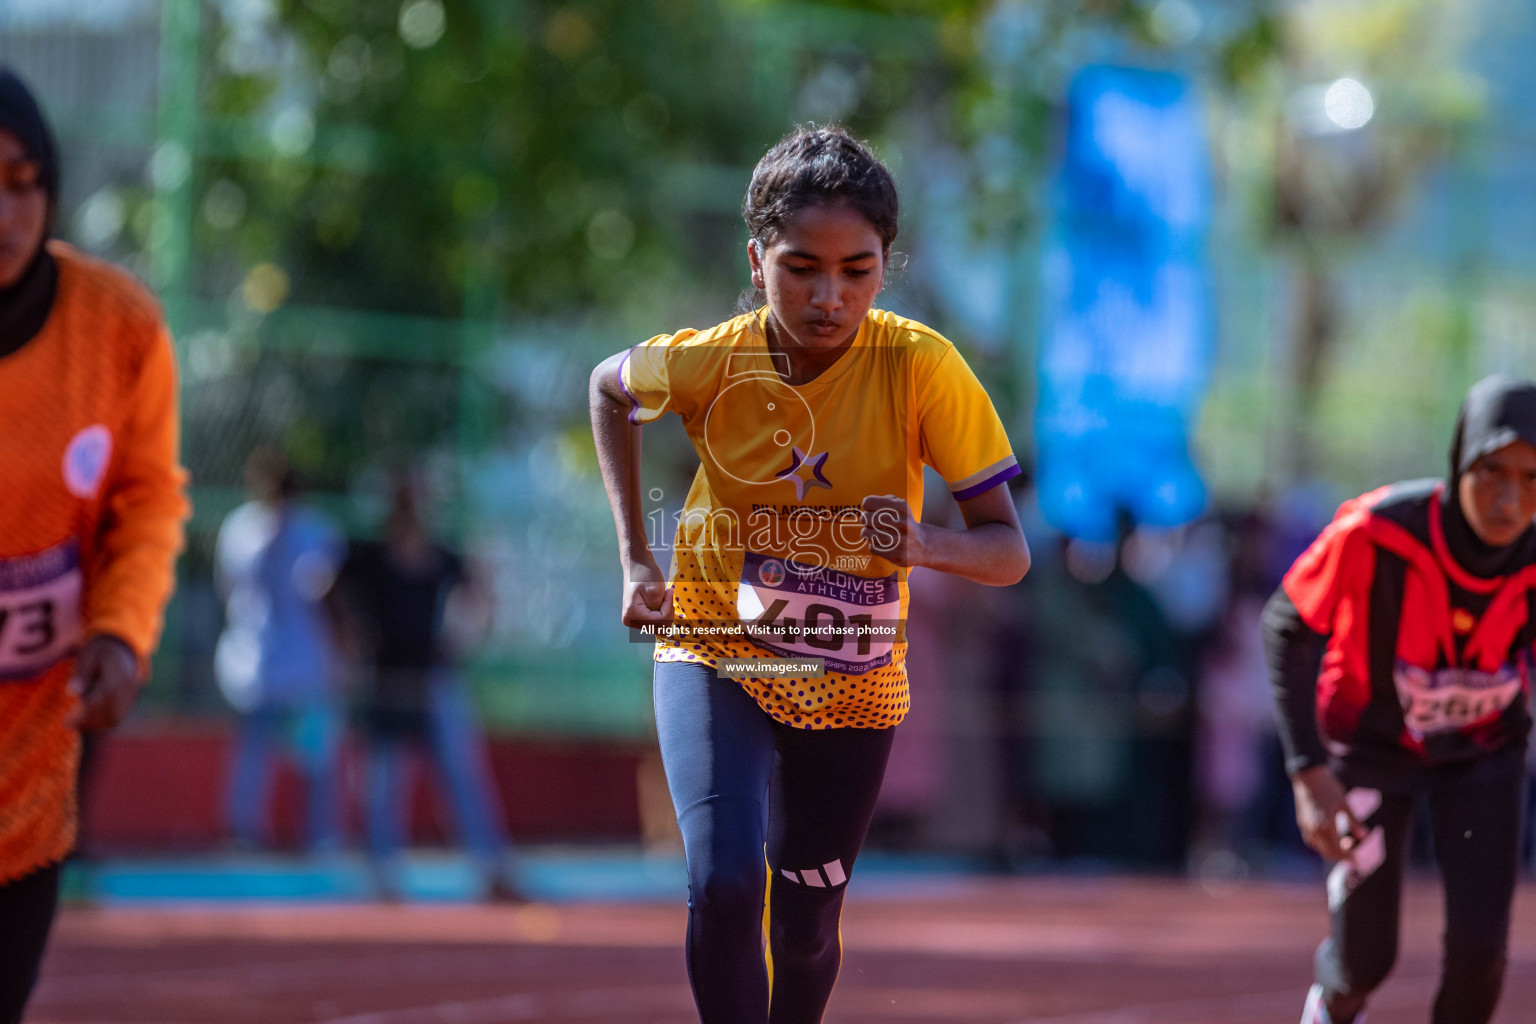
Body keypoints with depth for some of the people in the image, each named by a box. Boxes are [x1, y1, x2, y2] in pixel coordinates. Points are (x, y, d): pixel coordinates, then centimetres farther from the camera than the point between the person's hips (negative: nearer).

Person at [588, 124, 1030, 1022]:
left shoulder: (923, 368, -21)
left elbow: (1009, 551, -19)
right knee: (725, 882, -26)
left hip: (853, 680, 1)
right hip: (717, 654, -1)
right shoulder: (711, 363, -18)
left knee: (806, 929, 14)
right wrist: (638, 559, 0)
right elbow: (609, 387, 6)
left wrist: (923, 544, -42)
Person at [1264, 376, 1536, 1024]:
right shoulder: (1375, 532, -35)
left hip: (1483, 749, 1)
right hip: (1372, 745, -1)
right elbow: (1289, 629, -20)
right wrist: (1308, 773, -25)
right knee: (1366, 960, 3)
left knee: (1478, 947, -11)